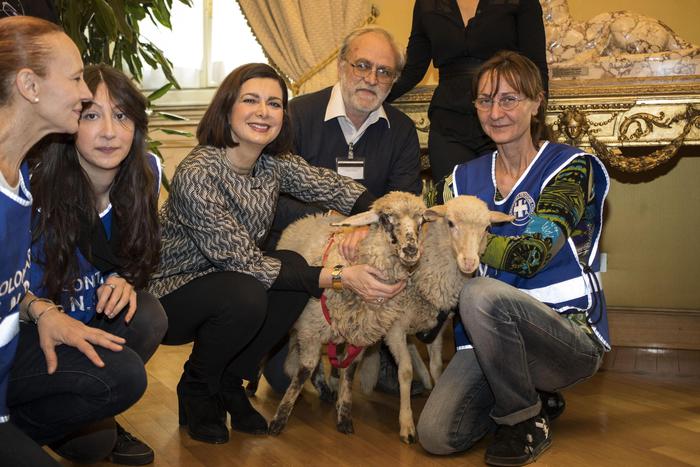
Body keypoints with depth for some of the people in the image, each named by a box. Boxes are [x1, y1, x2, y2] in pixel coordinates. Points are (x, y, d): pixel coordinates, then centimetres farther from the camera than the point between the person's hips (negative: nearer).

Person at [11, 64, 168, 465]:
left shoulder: (147, 171, -8)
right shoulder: (35, 187, -24)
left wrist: (121, 279, -14)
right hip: (19, 338, -6)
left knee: (147, 318, -23)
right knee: (122, 373, -27)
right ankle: (18, 424, 2)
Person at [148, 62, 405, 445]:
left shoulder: (274, 164, -7)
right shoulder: (197, 175, -28)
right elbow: (244, 262, -28)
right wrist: (338, 276, -31)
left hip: (226, 280, 7)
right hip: (170, 295, -6)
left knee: (296, 268, -19)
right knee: (245, 297, -34)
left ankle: (228, 383, 2)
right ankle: (196, 391, -1)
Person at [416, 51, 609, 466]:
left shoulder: (571, 167, -5)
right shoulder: (465, 179, 10)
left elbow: (532, 253, -19)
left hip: (570, 335, -4)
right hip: (490, 336, 4)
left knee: (481, 293, -34)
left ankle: (527, 421, -11)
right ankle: (525, 393, 12)